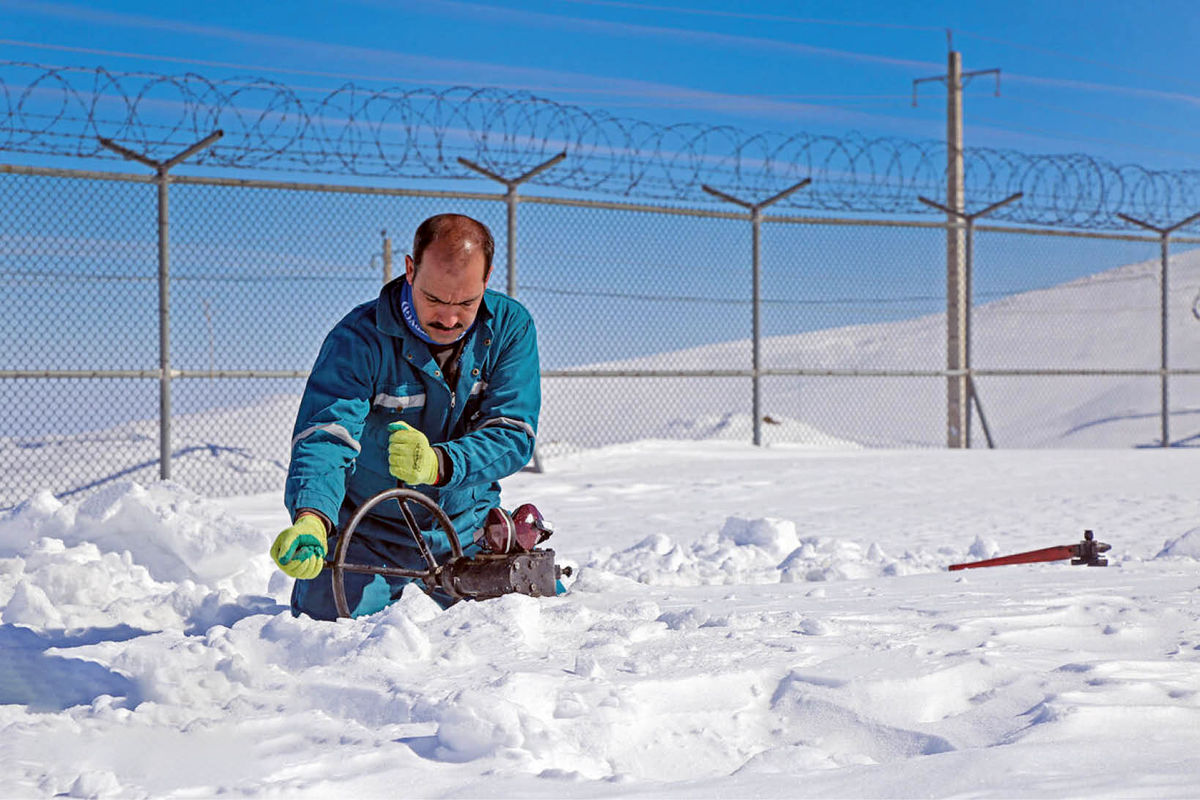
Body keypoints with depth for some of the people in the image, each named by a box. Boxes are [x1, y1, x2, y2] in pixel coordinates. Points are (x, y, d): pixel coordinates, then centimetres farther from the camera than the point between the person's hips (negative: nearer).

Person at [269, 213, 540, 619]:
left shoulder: (510, 327, -12)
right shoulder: (358, 338, -21)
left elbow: (513, 435, -18)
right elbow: (324, 437, -31)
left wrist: (438, 464, -38)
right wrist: (310, 518, -52)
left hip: (464, 527, 2)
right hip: (369, 535, -2)